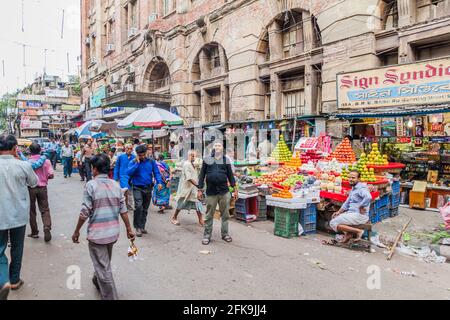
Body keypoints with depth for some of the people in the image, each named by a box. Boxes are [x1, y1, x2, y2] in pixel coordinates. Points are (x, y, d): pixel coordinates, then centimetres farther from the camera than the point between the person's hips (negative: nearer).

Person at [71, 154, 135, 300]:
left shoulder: (91, 185, -14)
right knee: (104, 262, 28)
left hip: (97, 233, -6)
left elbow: (84, 212, -14)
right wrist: (129, 229, 10)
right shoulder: (116, 185, 1)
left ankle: (110, 297, 12)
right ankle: (97, 281, 52)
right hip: (113, 232, 6)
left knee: (103, 268, 5)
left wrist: (76, 231, -2)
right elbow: (123, 210, 1)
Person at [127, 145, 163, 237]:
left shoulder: (151, 161, 3)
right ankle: (137, 227, -6)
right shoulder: (133, 162, -2)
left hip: (148, 188, 3)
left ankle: (142, 227, 26)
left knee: (145, 209, 12)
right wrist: (137, 163, -18)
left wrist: (159, 182, -12)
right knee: (138, 206, -20)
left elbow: (156, 173, 4)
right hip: (137, 188, -3)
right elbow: (129, 173, -17)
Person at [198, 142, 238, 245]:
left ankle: (225, 234, 23)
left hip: (224, 192, 1)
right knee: (209, 215, 6)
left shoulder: (226, 160, 9)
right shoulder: (207, 159, 5)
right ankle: (207, 235, 18)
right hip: (211, 192, -1)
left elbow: (230, 175, 10)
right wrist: (200, 190, 2)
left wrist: (235, 189, 5)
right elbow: (202, 175, 6)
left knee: (225, 214, 9)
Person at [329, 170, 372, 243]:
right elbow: (347, 203, 23)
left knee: (333, 223, -13)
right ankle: (348, 233, 3)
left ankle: (357, 231, -11)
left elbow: (368, 197, -36)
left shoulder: (361, 188, -14)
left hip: (359, 216, -10)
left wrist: (361, 208, -24)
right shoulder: (353, 189, 17)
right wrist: (339, 212, 12)